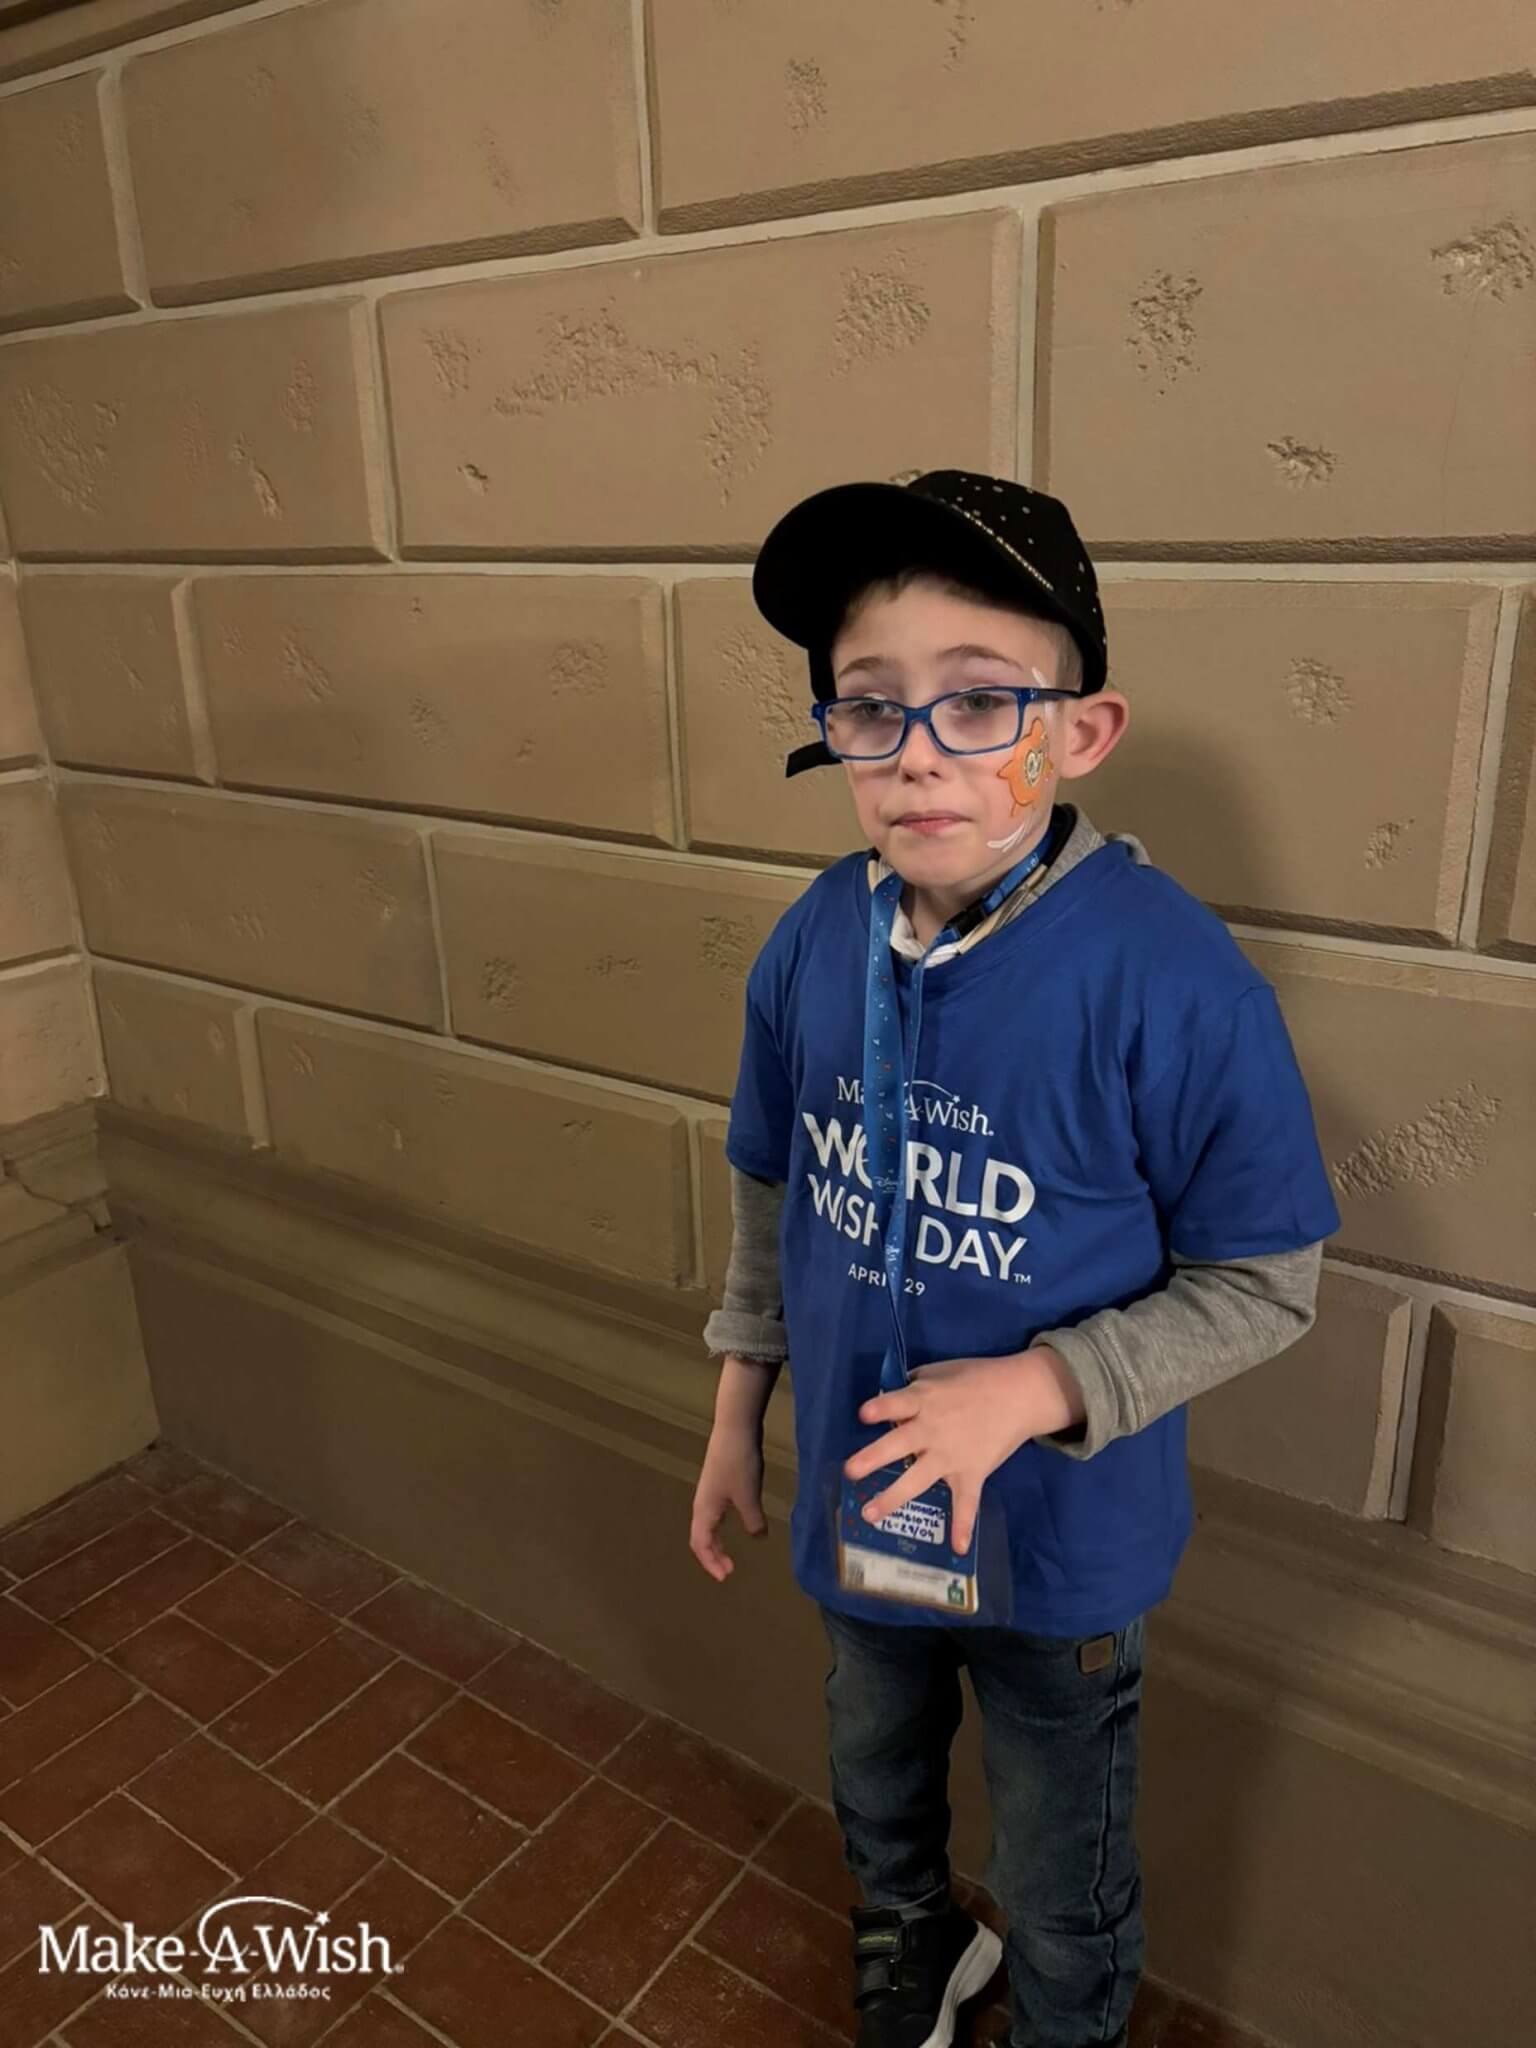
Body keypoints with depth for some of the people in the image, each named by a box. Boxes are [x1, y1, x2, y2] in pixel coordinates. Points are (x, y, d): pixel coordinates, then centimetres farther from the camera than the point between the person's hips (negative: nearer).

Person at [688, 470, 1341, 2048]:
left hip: (1064, 1539, -4)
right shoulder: (812, 944, -14)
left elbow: (1264, 1284, -18)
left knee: (1061, 1893, 24)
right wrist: (737, 1408, 7)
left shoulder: (1172, 980, -29)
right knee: (876, 1802, 34)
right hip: (859, 1506, 5)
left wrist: (1037, 1388, -29)